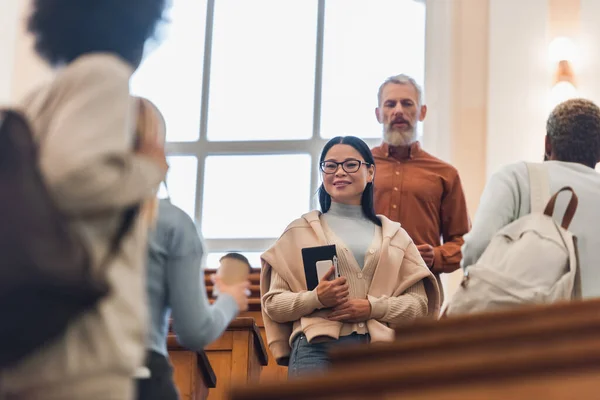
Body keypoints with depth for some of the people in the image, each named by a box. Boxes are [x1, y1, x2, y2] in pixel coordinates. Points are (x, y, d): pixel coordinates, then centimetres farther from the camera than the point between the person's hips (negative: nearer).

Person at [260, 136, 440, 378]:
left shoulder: (394, 235, 18)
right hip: (317, 349, -2)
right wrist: (316, 298, -11)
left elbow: (419, 302, 11)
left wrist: (373, 307, -7)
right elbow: (272, 302, 8)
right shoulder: (300, 231, 13)